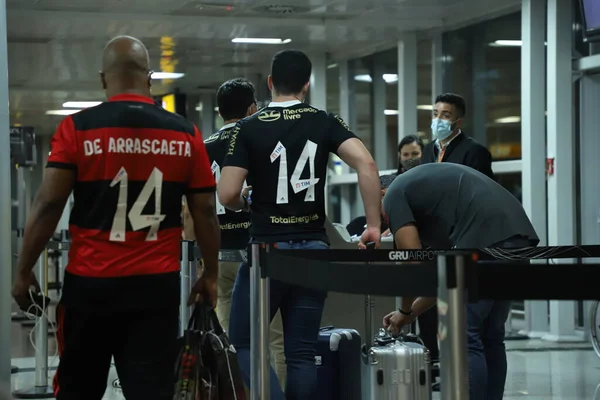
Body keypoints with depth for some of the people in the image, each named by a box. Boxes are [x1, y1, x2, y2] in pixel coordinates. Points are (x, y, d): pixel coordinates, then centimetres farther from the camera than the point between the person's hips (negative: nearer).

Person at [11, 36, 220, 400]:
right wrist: (210, 275, 15)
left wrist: (25, 271, 3)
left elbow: (49, 204, -6)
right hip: (157, 285, 1)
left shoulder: (78, 128, -3)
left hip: (90, 283, -1)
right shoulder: (185, 134, 2)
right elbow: (205, 212, 5)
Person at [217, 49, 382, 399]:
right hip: (314, 248, 3)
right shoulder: (325, 122, 3)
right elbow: (366, 164, -11)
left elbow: (227, 194, -10)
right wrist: (374, 225, -6)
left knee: (244, 342, 6)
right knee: (303, 351, 8)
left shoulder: (249, 128, -3)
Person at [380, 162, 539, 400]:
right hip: (516, 235, 9)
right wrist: (413, 312, 36)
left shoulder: (395, 195, 11)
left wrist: (404, 312, 19)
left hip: (484, 241, -9)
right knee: (490, 338, 16)